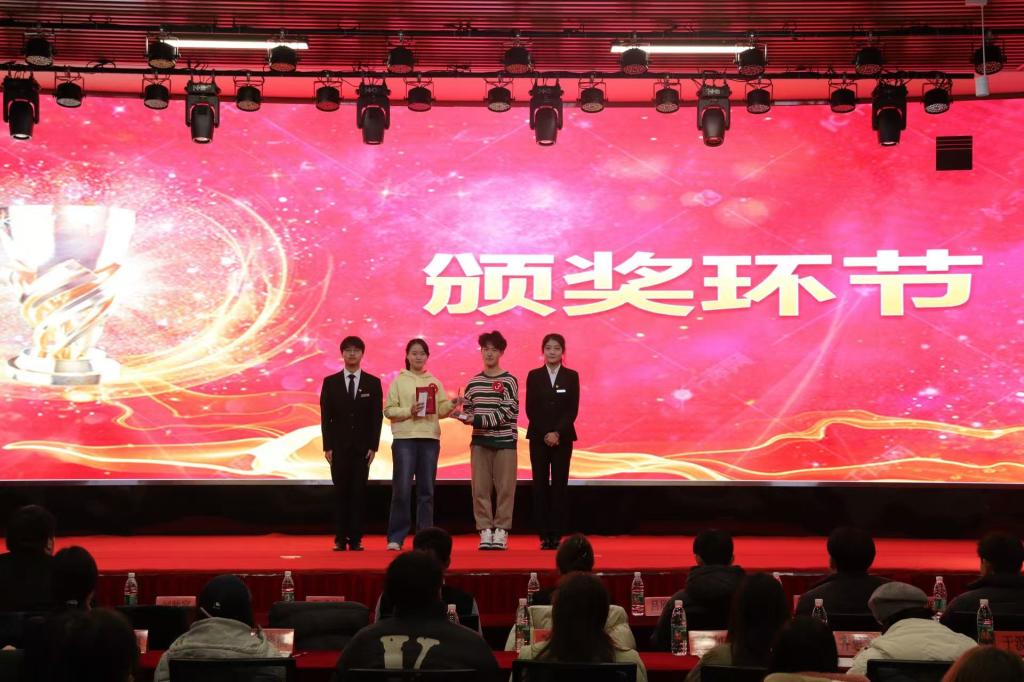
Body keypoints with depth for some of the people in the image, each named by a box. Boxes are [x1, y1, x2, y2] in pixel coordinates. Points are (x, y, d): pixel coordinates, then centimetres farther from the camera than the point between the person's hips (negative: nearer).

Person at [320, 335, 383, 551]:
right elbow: (325, 417, 3)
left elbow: (377, 416, 3)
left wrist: (373, 446, -4)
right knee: (341, 493, 0)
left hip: (362, 447, 0)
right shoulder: (330, 382, 5)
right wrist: (327, 446, -4)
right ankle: (340, 539, 3)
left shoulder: (373, 383, 5)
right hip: (339, 447, 0)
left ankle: (356, 539, 1)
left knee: (359, 493, -1)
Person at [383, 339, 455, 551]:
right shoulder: (399, 381, 4)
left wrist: (452, 404, -8)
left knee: (426, 490, 5)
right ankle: (396, 537, -2)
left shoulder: (434, 383, 12)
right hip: (404, 438, -3)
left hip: (430, 438, 3)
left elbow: (441, 411, 10)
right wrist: (409, 411, -16)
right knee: (402, 489, -7)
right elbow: (389, 410, -1)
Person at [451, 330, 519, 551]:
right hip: (479, 442, 3)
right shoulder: (473, 383, 10)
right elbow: (468, 411, 15)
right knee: (480, 488, 0)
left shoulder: (509, 381, -2)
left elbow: (506, 412, -11)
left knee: (505, 488, -2)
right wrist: (462, 415, -8)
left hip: (505, 442, -3)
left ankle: (501, 531, 4)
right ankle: (485, 530, 6)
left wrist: (477, 420, -18)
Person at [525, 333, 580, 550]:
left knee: (560, 485, -2)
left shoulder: (571, 376, 5)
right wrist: (545, 434, -9)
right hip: (538, 437, 0)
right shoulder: (534, 376, 5)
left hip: (562, 438, 0)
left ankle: (557, 534, 1)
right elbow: (530, 409, 1)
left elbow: (573, 409, -1)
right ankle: (544, 535, 1)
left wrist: (558, 433, -12)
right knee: (540, 485, -1)